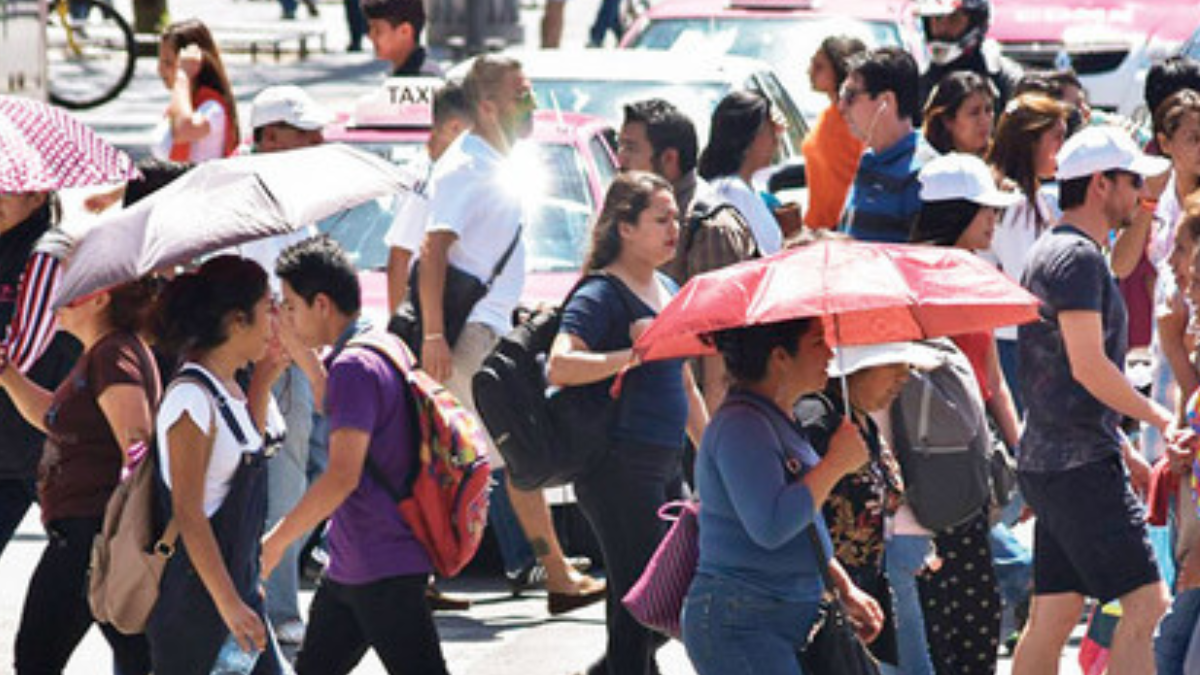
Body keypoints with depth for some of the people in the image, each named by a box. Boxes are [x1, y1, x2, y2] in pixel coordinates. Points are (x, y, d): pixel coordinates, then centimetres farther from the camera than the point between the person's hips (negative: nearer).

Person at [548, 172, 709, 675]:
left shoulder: (668, 290, 17)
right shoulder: (602, 294, -10)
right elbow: (559, 367, -25)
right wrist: (633, 355, -30)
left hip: (665, 464, 9)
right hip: (619, 464, -9)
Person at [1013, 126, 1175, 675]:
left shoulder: (1056, 252, 20)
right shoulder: (1076, 256, -13)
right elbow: (1089, 367, -20)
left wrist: (1123, 449, 24)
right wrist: (1159, 418, -9)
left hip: (1048, 460, 10)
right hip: (1080, 465, -10)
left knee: (1052, 617, 10)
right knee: (1145, 605, -12)